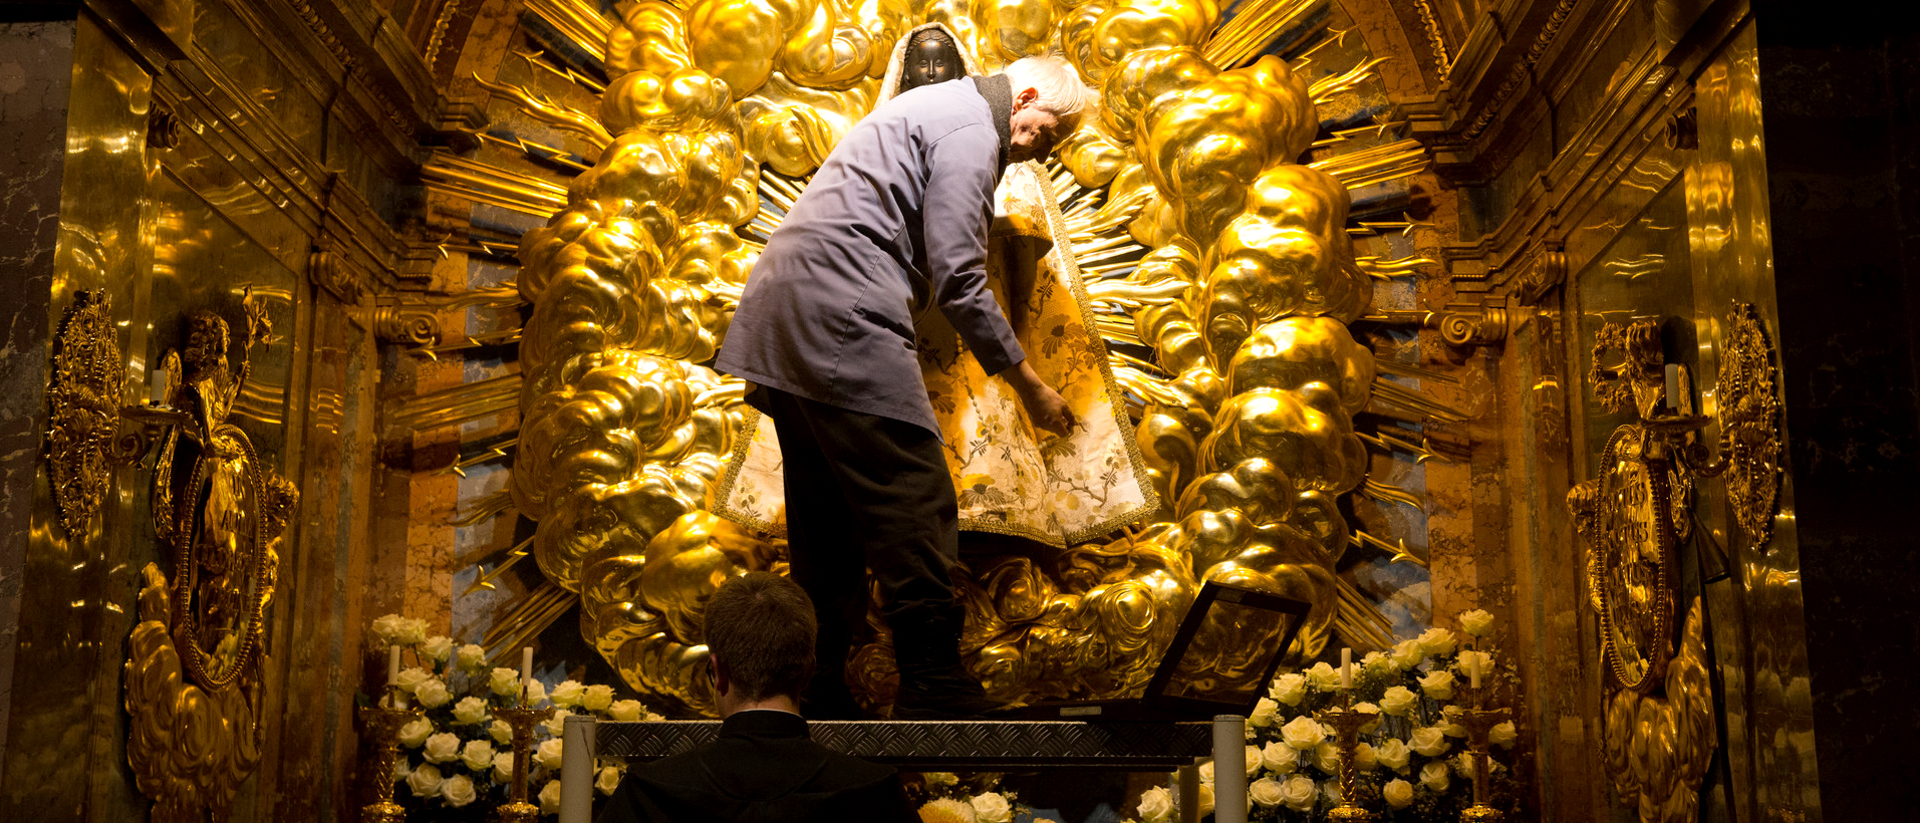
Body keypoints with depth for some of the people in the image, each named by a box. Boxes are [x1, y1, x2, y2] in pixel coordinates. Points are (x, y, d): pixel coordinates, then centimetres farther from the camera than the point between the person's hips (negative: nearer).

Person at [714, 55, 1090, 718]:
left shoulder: (927, 107, 28)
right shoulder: (971, 127, -5)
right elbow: (958, 278, -11)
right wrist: (1028, 385, -5)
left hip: (781, 316, 11)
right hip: (843, 320, -11)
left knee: (826, 529, 12)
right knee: (915, 513, -10)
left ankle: (819, 697, 17)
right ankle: (936, 700, -9)